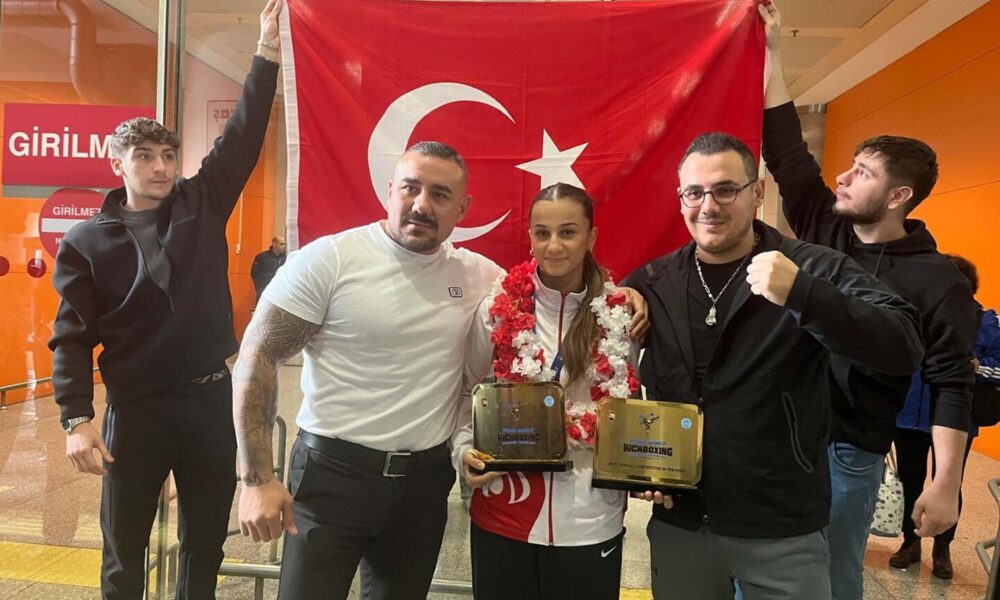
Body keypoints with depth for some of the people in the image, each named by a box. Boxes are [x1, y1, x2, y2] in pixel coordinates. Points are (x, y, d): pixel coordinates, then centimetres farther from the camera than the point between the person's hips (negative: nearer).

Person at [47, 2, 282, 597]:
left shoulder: (202, 205, 3)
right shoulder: (86, 242, 0)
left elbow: (243, 136, -1)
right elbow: (72, 339, -2)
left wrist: (267, 51, -3)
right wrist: (77, 419, -11)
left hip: (212, 399, 1)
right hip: (135, 410, -1)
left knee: (206, 548, 16)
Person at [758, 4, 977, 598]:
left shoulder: (937, 280, -8)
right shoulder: (822, 229, 2)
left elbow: (952, 385, -8)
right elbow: (786, 150, 2)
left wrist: (946, 485, -14)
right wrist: (773, 51, 1)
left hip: (849, 450, -4)